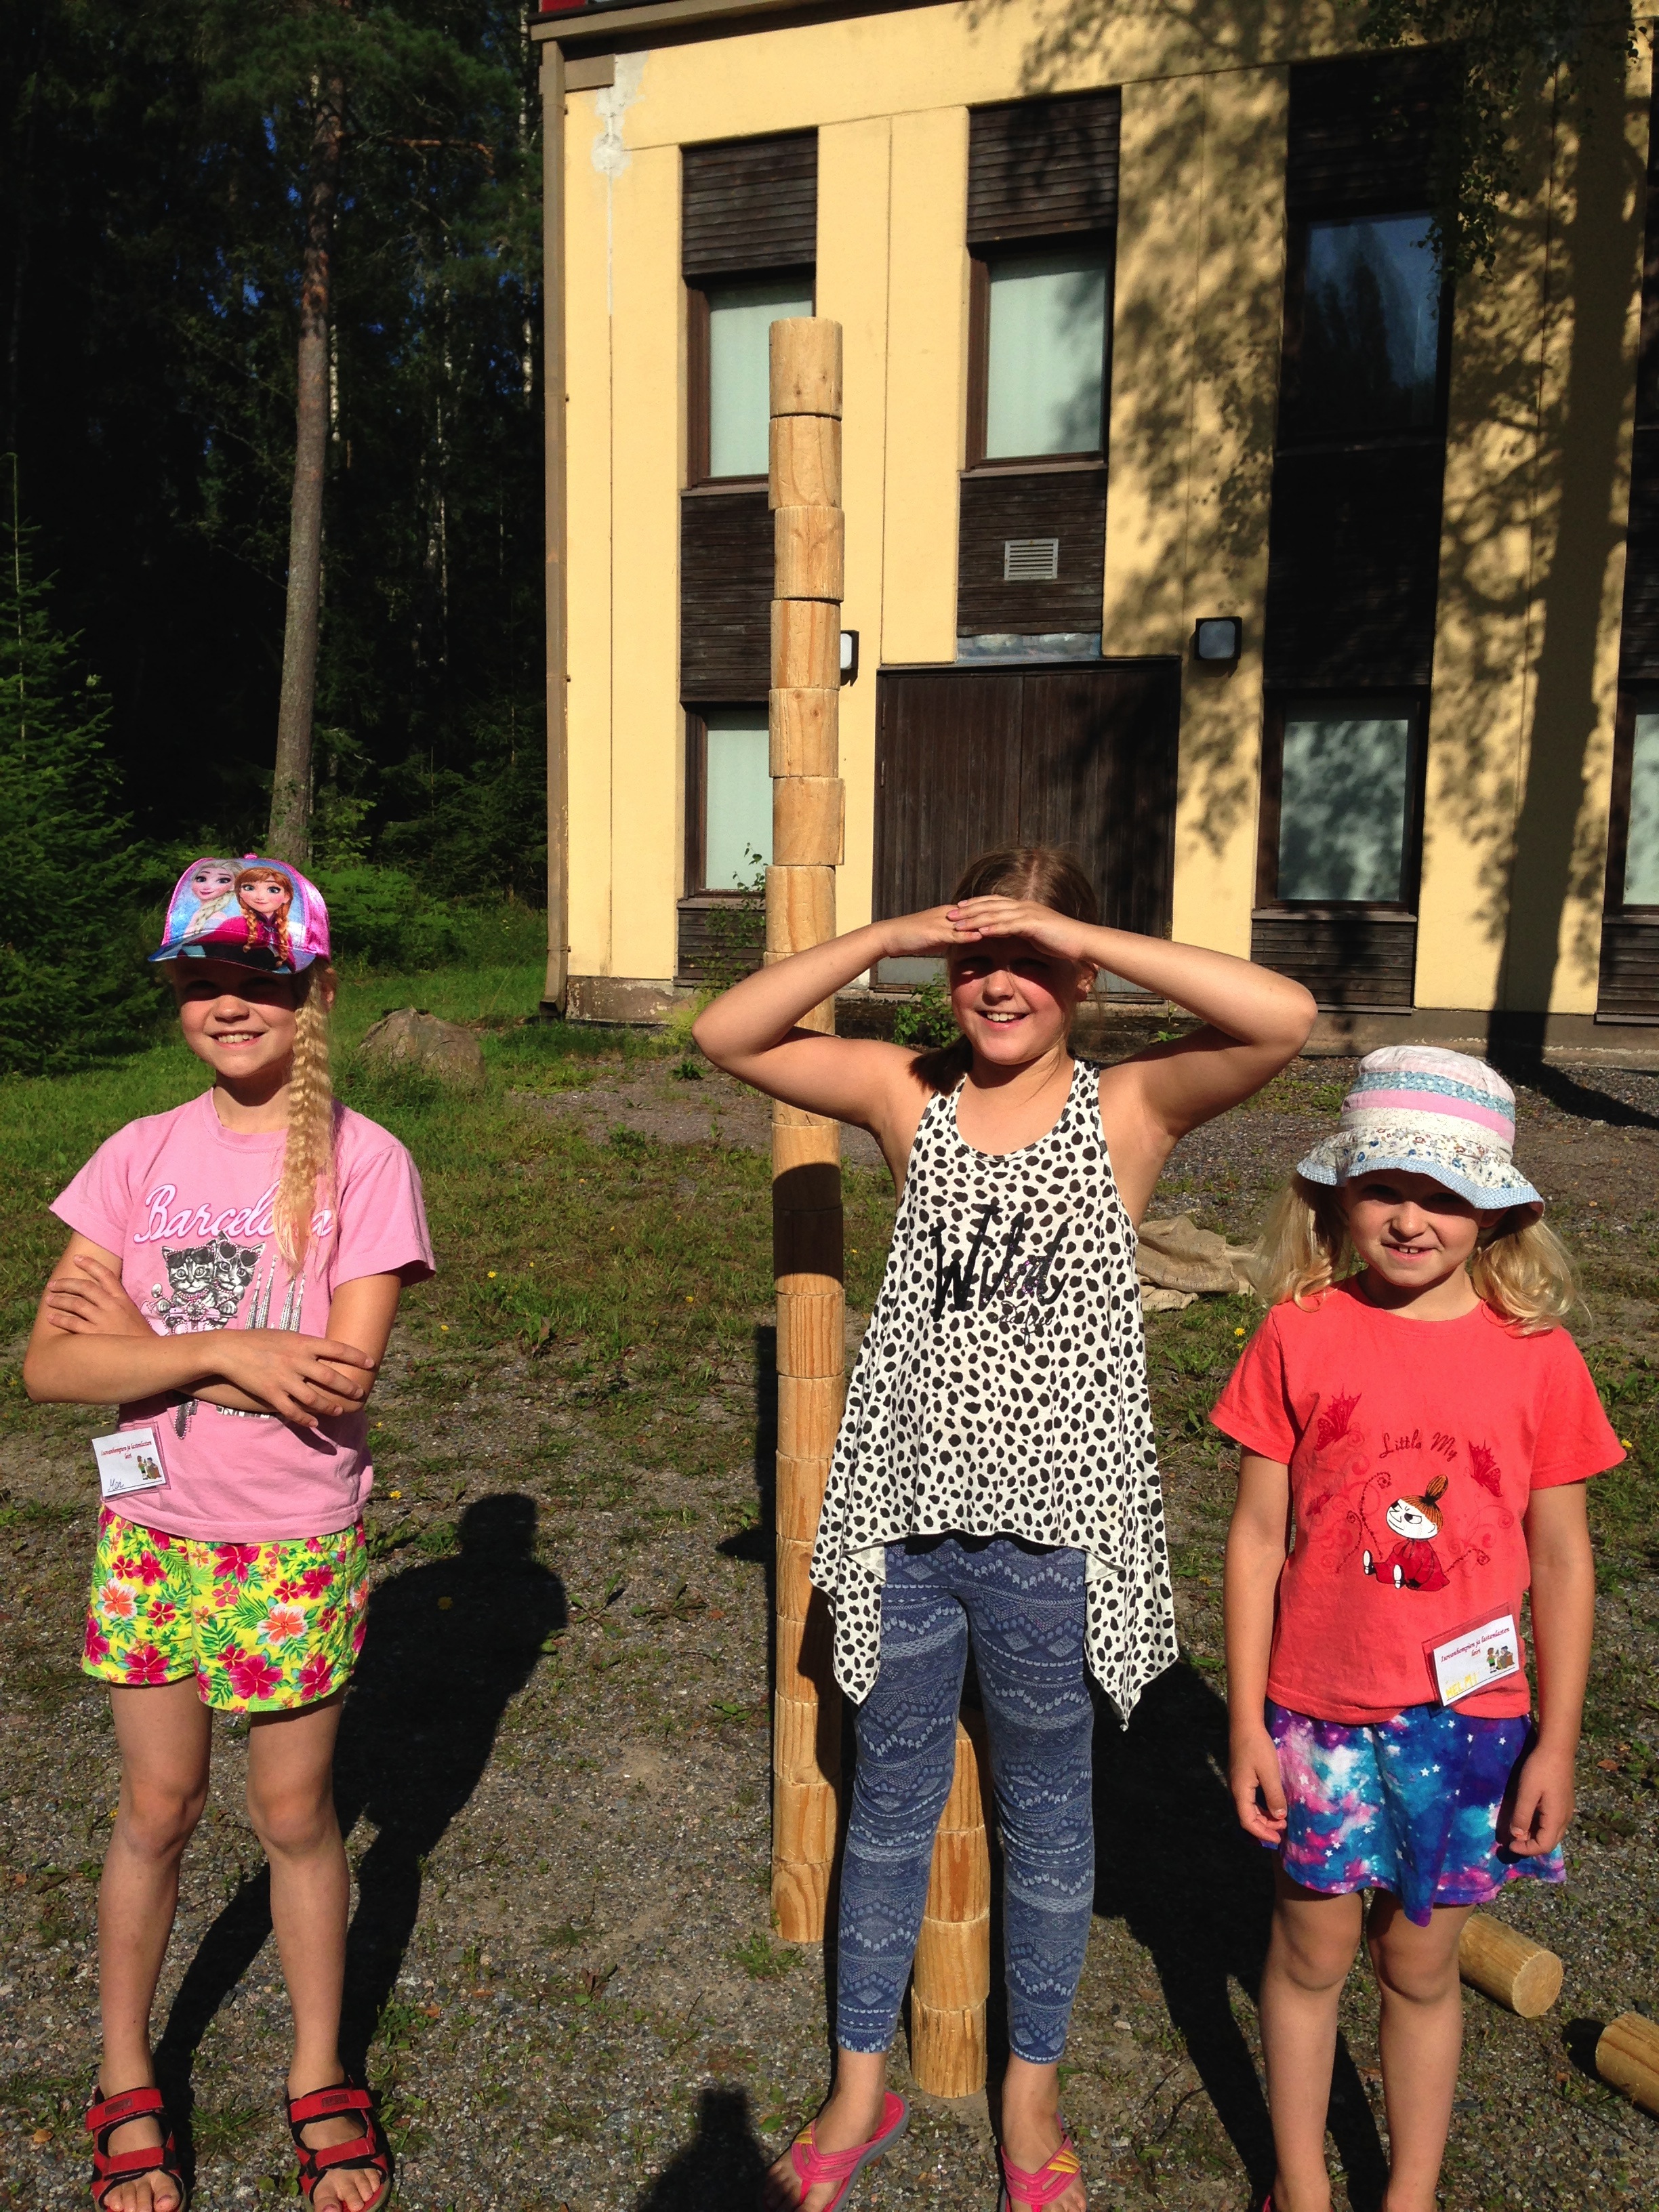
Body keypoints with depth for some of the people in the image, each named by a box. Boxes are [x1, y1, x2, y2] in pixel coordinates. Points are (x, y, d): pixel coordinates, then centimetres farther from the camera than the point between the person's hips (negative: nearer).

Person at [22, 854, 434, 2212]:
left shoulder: (365, 1162, -12)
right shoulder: (140, 1157, -3)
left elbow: (338, 1382, -20)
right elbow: (51, 1365, -11)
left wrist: (143, 1339, -14)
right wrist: (224, 1350, -24)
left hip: (297, 1549, -2)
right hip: (152, 1537, 3)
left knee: (297, 1817, 13)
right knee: (157, 1811, 17)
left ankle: (321, 2080, 37)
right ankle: (126, 2083, 41)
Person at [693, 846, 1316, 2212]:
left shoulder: (1126, 1109, -8)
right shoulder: (909, 1096, -1)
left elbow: (1283, 1019, -24)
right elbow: (728, 1036, -7)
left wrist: (1086, 937, -25)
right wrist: (885, 937, -16)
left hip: (1050, 1529, -2)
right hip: (906, 1519, 2)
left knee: (1047, 1814, 19)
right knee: (890, 1806, 19)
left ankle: (1032, 2092, 43)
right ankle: (862, 2087, 42)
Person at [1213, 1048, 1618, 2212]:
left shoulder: (1537, 1355, -9)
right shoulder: (1300, 1336, -11)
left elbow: (1563, 1560, -1)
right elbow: (1259, 1534, -5)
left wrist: (1556, 1744, 0)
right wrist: (1247, 1720, -3)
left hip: (1466, 1719, 0)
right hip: (1317, 1710, 0)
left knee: (1421, 1963, 17)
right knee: (1312, 1950, 17)